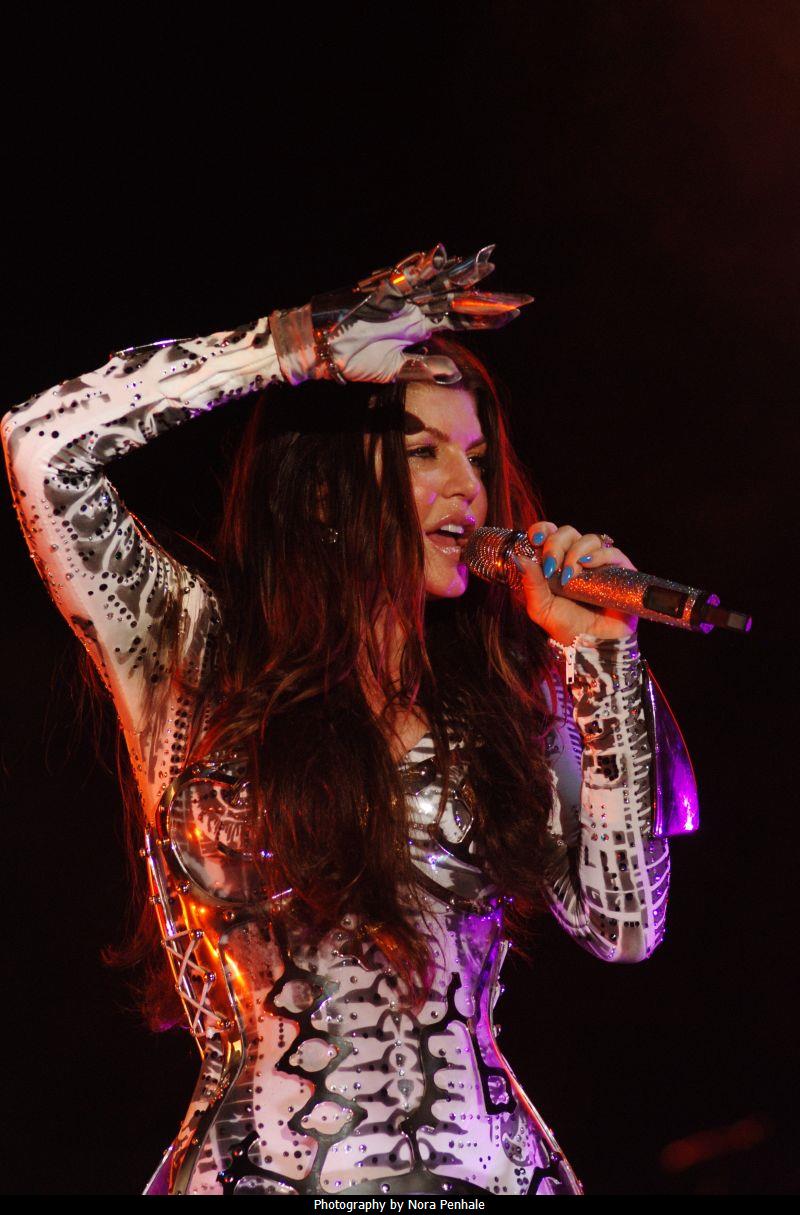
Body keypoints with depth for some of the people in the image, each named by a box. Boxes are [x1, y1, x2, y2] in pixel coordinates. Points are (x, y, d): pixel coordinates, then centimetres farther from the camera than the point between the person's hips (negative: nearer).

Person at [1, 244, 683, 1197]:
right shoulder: (195, 647, 0)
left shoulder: (499, 695, 6)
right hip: (257, 1166, -3)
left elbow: (622, 924, 2)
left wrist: (600, 656, 0)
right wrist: (309, 345, -8)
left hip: (487, 1163, 3)